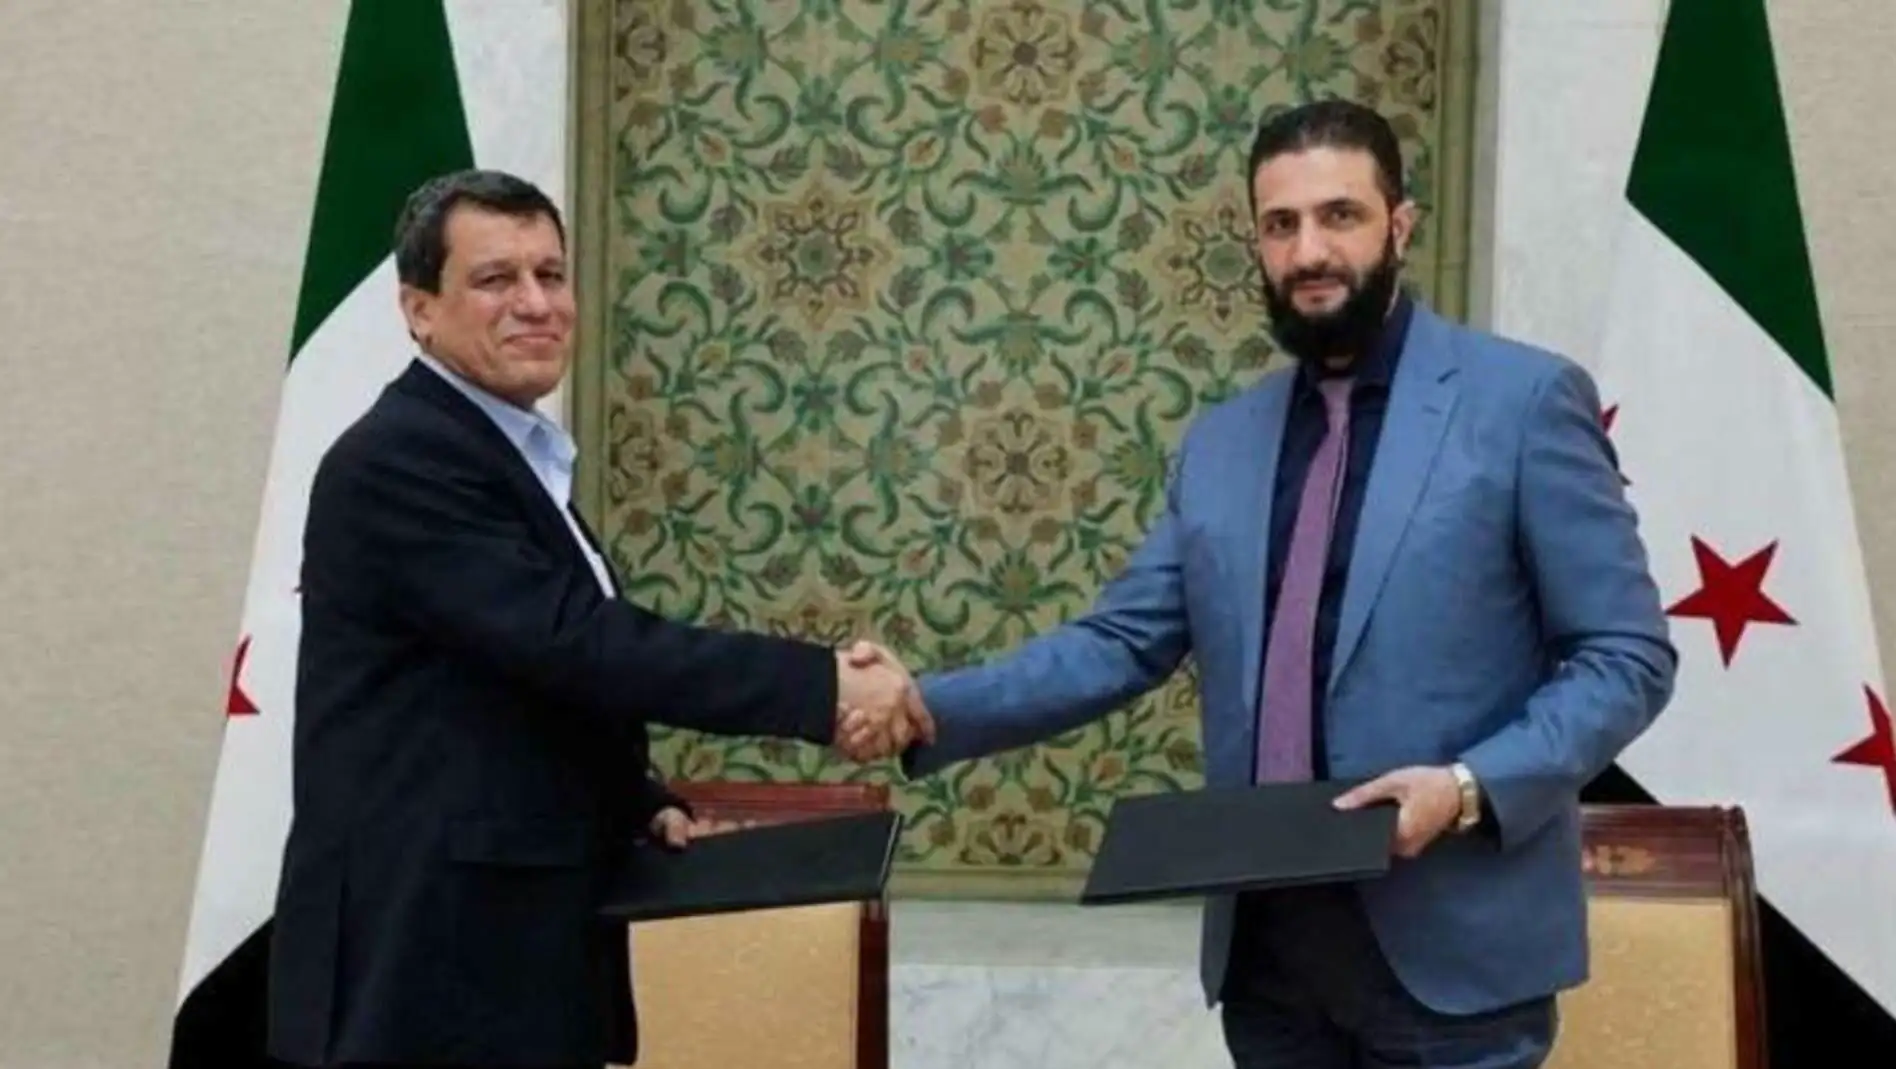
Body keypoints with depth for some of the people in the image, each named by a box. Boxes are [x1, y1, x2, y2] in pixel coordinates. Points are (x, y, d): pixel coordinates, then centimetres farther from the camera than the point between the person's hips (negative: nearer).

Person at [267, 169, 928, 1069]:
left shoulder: (507, 455, 16)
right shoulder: (400, 461, -15)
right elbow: (575, 642, -25)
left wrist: (639, 806, 5)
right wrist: (825, 685, -24)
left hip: (503, 950, 10)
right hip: (428, 968, -10)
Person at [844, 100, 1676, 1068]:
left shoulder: (1524, 399, -4)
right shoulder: (1219, 442, 12)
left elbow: (1625, 657, -5)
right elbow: (1119, 643, 9)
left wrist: (1469, 788, -19)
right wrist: (928, 707, -4)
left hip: (1451, 943, -4)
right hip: (1267, 946, 5)